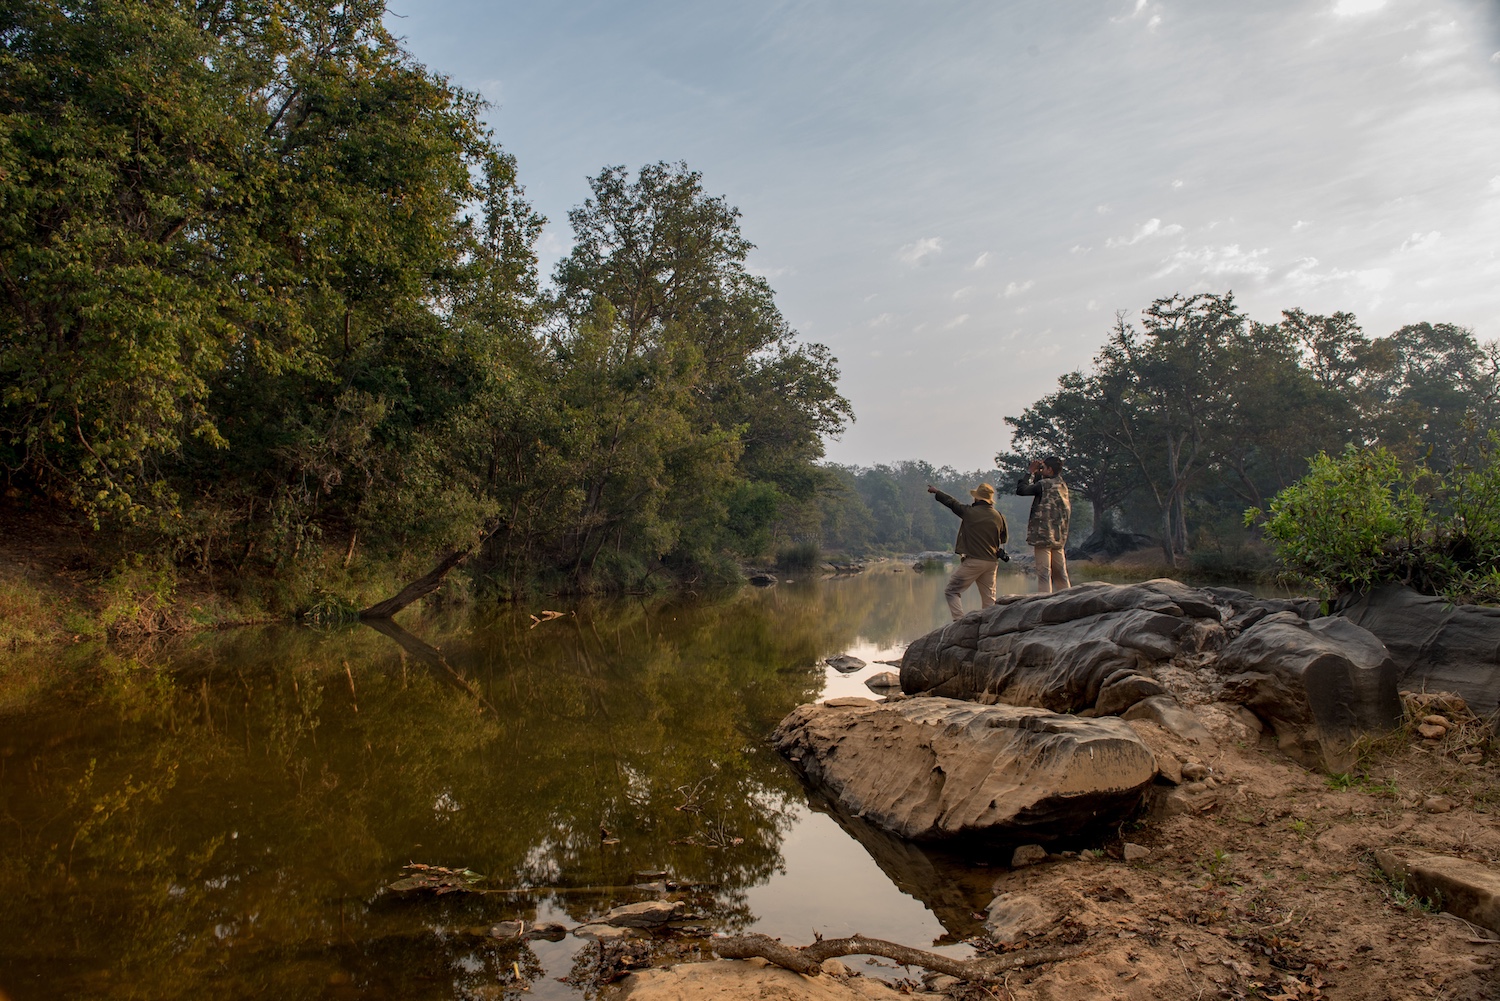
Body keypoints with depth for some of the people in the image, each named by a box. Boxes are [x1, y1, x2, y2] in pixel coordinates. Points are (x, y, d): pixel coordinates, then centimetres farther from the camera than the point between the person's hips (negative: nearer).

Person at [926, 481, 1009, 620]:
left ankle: (959, 620, -13)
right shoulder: (999, 517, 3)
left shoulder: (969, 512, -7)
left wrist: (936, 492, 25)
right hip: (991, 562, 5)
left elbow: (951, 503, 9)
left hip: (973, 561, -5)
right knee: (989, 598, 11)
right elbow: (1004, 538, 17)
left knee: (951, 591, 2)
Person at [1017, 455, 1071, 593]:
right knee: (1060, 574, 13)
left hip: (1043, 536, -8)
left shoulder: (1044, 484, -10)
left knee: (1044, 574, -8)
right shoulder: (1063, 486, 14)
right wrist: (1036, 473, 18)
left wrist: (1030, 472, 2)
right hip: (1059, 537, 8)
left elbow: (1021, 490, -8)